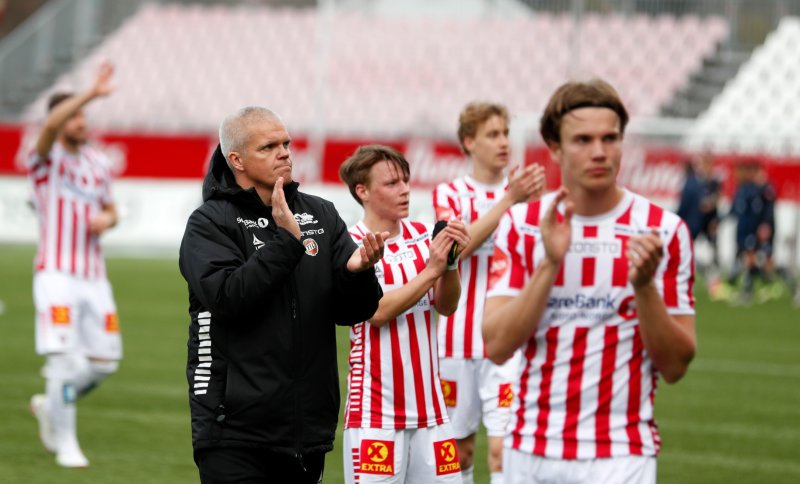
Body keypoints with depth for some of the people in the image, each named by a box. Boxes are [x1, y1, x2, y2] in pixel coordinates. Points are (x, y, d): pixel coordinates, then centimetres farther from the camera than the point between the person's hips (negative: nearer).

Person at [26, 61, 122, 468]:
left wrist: (106, 219, -1)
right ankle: (66, 444, -1)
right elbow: (52, 126, -28)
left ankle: (50, 406, 29)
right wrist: (92, 93, -36)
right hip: (56, 277, -6)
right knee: (65, 359, -13)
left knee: (104, 363, 5)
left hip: (94, 278, 6)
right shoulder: (46, 159, -6)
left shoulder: (98, 164, 12)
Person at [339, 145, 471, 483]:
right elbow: (376, 311, -18)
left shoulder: (423, 236, 8)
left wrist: (450, 262, -13)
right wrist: (430, 271, -21)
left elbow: (446, 306, 5)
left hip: (428, 405, 5)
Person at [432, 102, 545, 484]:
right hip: (458, 340, 1)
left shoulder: (522, 192, 6)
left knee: (502, 446, -10)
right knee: (459, 447, 9)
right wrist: (509, 200, -28)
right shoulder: (449, 194, 4)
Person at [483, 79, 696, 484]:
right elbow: (497, 346, -6)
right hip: (530, 451, 2)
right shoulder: (521, 224, 4)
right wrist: (550, 263, -15)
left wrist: (643, 285, -17)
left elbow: (675, 366, -3)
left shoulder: (663, 230, -2)